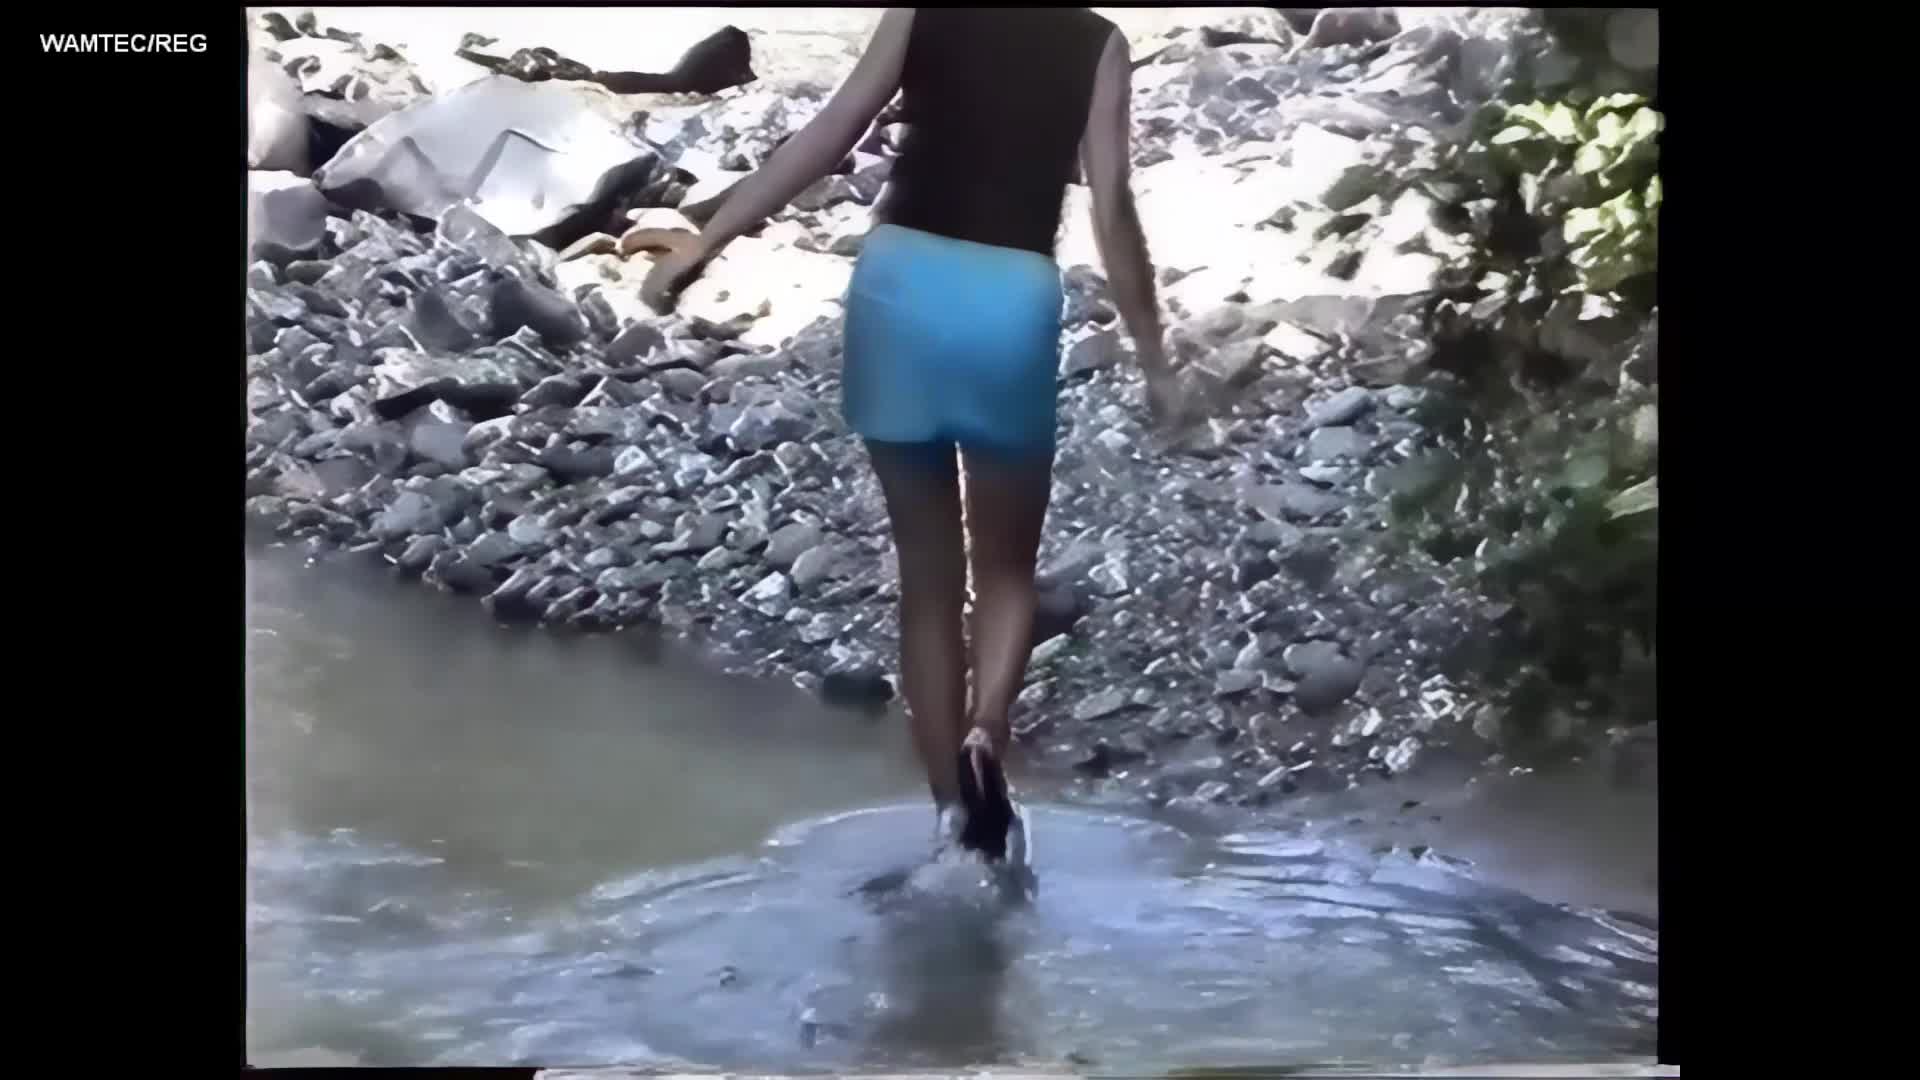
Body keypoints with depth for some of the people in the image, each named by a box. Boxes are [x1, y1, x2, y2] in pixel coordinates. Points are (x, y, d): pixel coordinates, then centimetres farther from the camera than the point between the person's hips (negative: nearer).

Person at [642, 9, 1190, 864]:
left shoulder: (922, 15, 11)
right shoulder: (1098, 45, 8)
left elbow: (831, 134, -1)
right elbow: (1111, 208, -1)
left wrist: (705, 243, -2)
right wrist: (1153, 359, 4)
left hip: (901, 279, 1)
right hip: (1010, 302, -1)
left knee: (928, 575, 13)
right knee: (1006, 568, 18)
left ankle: (951, 813, 16)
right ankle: (984, 738, -8)